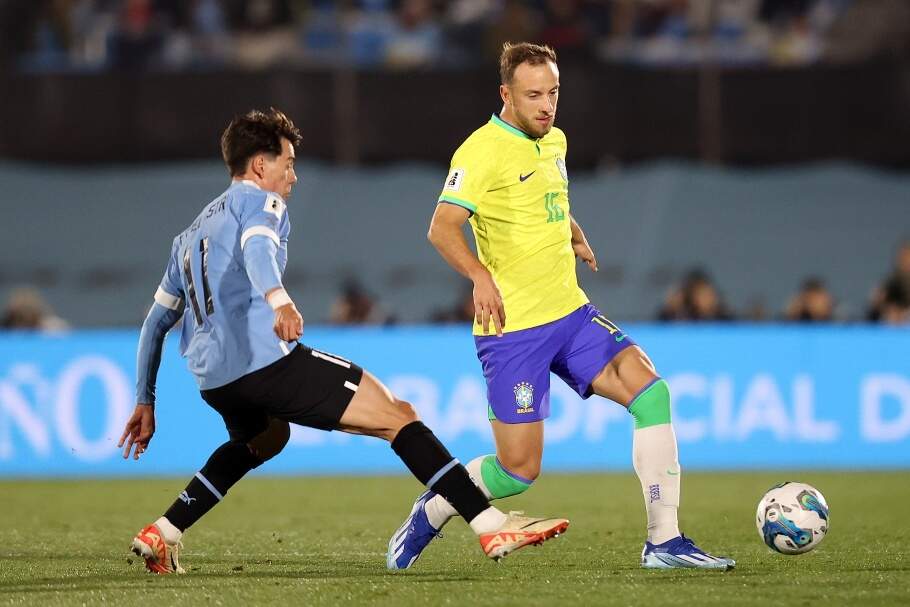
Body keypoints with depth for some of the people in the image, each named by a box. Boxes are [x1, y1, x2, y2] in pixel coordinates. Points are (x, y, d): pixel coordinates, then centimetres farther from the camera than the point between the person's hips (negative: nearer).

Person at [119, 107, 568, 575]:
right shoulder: (259, 202, 6)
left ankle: (161, 536, 30)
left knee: (265, 437, 39)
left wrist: (145, 402, 39)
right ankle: (492, 527, -20)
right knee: (398, 416, -8)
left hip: (212, 379, 9)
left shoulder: (191, 234, 30)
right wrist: (278, 300, -38)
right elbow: (257, 247, -19)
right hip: (266, 359, -9)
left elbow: (157, 321, 33)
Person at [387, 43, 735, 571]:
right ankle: (432, 513, 22)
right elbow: (442, 228, -25)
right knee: (520, 470, -7)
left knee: (651, 393, -11)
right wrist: (480, 275, -40)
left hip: (570, 314, 7)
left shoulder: (554, 142, 13)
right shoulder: (483, 151, -13)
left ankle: (664, 542, -9)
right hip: (513, 328, -7)